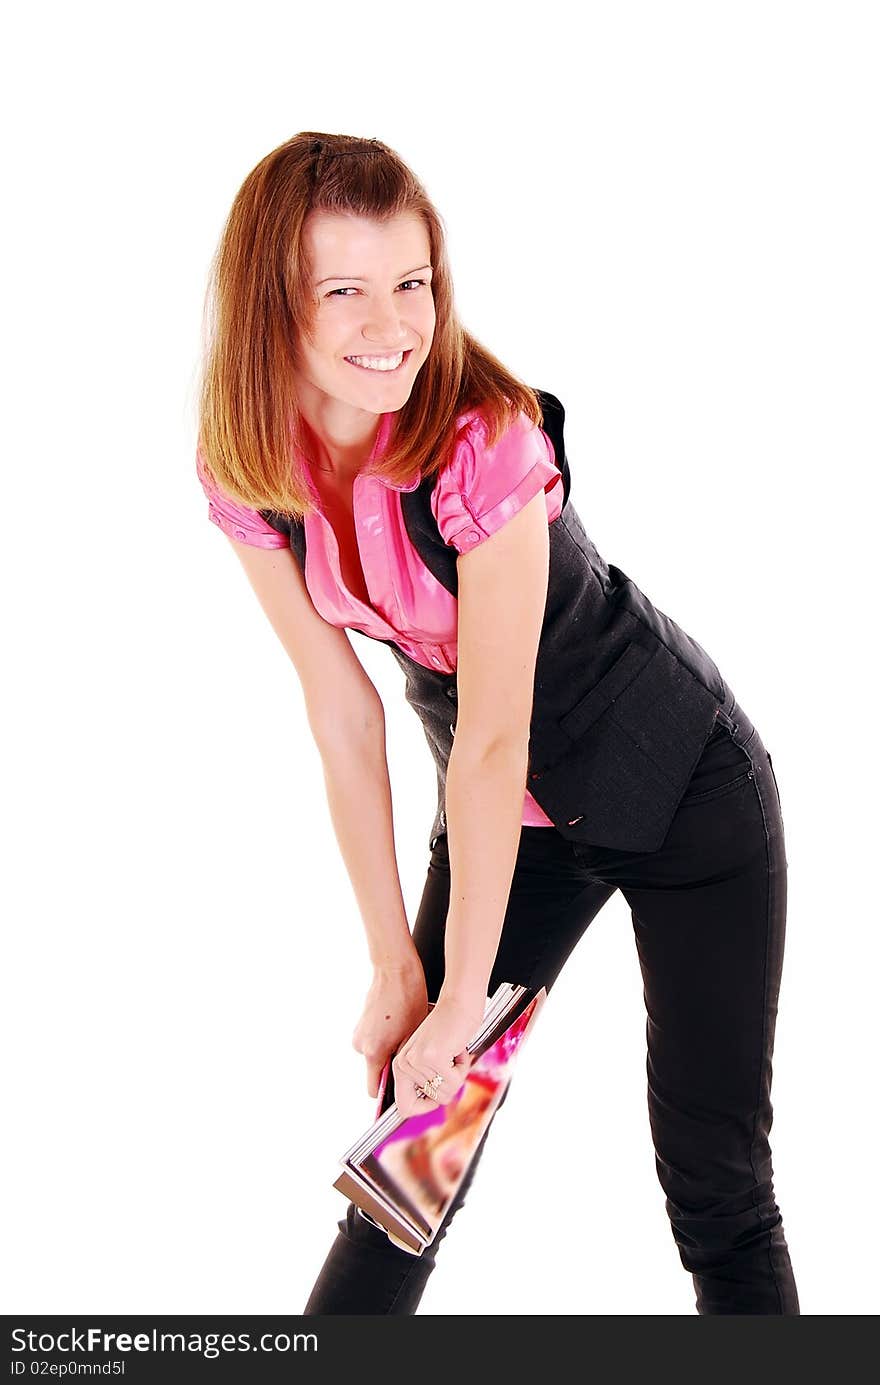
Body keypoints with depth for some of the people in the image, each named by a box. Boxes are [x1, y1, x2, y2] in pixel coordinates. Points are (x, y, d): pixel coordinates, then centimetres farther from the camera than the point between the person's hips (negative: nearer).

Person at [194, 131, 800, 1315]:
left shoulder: (486, 443, -29)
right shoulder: (248, 473, -13)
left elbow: (492, 736, -27)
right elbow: (343, 712, -8)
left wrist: (463, 996, -21)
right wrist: (394, 965, -8)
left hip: (683, 792, -4)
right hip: (510, 812, 5)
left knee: (715, 1177, 0)